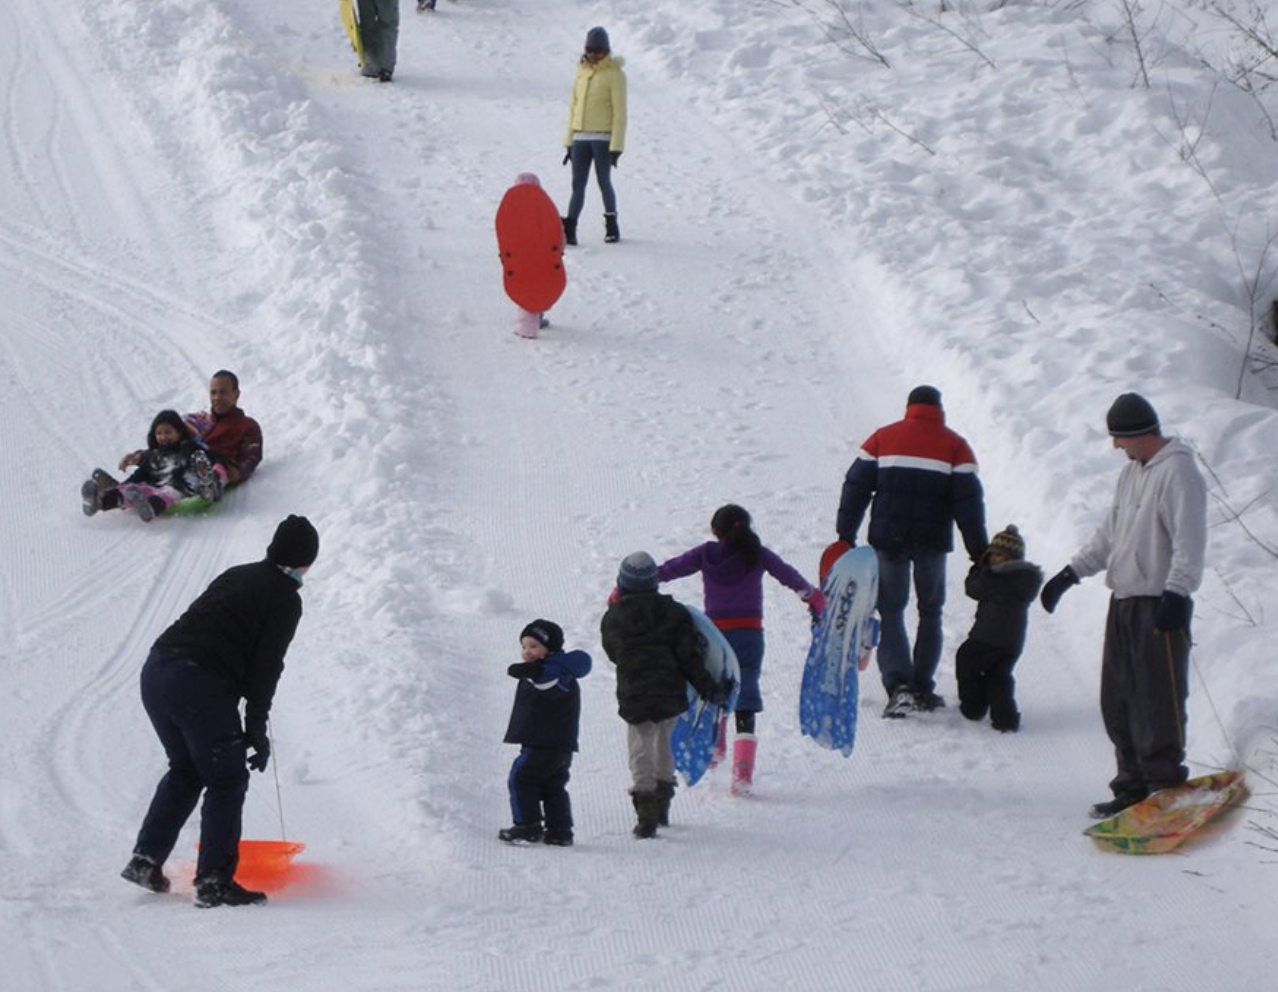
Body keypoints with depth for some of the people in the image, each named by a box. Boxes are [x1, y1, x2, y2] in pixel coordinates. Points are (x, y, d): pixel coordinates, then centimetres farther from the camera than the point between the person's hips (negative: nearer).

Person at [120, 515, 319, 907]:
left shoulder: (235, 576, 22)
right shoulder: (285, 597, -1)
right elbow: (266, 666, -6)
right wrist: (256, 728, 1)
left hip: (155, 671, 8)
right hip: (201, 687, -8)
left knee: (185, 771, 25)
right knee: (227, 782, 4)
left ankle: (146, 858, 21)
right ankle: (214, 882, 1)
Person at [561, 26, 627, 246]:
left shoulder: (614, 74, -5)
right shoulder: (582, 72, 12)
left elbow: (620, 112, -8)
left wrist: (616, 146, -13)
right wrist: (569, 141, 14)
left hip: (603, 139, -5)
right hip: (580, 138, 5)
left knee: (604, 182, 3)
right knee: (578, 184, -1)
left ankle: (611, 226, 18)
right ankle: (569, 230, -9)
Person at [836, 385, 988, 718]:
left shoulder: (883, 438, 5)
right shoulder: (954, 446, 3)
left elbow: (856, 487, 2)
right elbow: (969, 501, -1)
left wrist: (846, 536, 7)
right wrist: (979, 552, 3)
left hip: (889, 540, 0)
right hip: (933, 541, 0)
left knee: (890, 611, 4)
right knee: (930, 613, 16)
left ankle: (898, 684, -15)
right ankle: (923, 689, 14)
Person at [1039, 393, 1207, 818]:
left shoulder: (1178, 472, -11)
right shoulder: (1132, 471, 18)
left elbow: (1190, 541, -20)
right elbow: (1109, 533, 26)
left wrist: (1176, 591, -29)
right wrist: (1071, 573, 23)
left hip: (1159, 606, -9)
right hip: (1124, 602, 9)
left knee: (1159, 702, -8)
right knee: (1118, 701, 9)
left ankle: (1167, 787, -4)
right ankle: (1133, 788, 16)